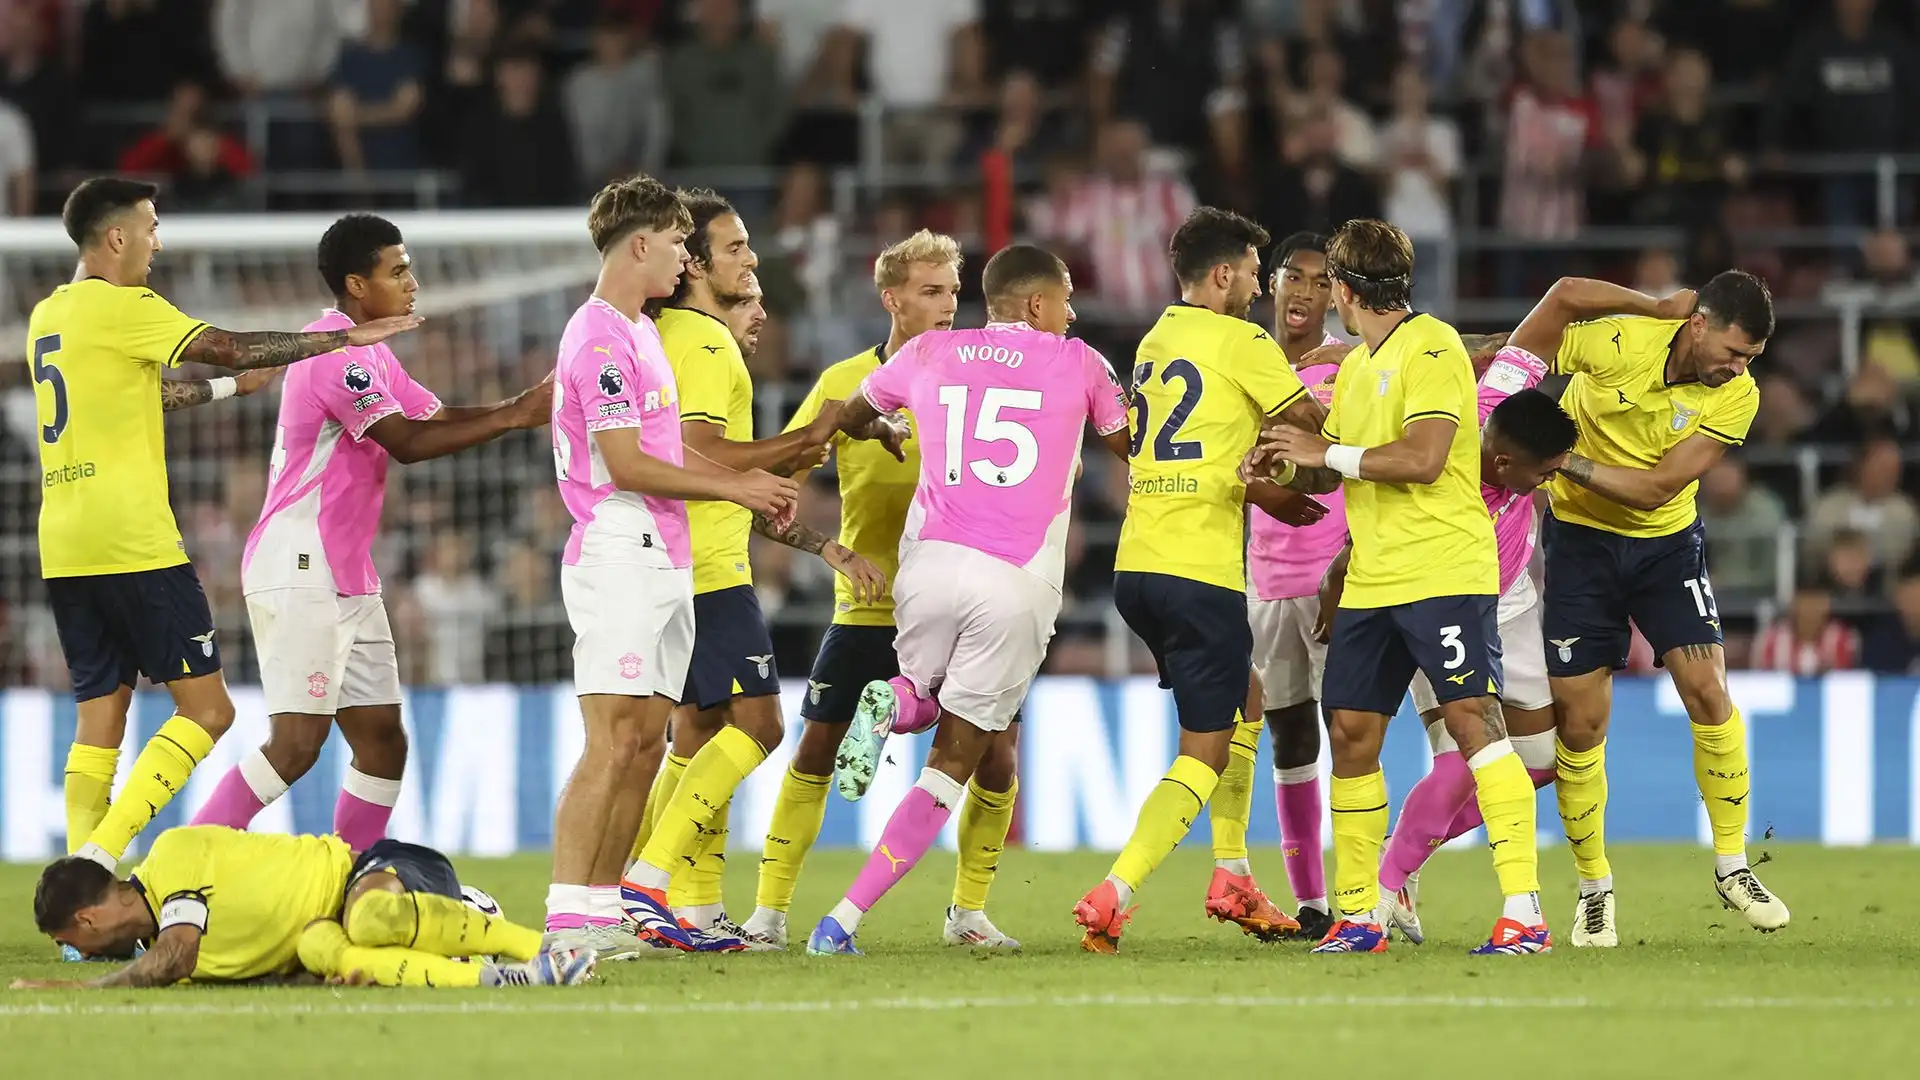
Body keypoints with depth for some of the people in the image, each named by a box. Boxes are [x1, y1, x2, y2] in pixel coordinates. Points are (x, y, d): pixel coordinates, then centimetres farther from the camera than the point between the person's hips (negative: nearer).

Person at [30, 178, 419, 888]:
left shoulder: (48, 317, 17)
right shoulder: (120, 308, -9)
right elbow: (232, 348, -10)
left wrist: (228, 386, 34)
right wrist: (345, 338, -2)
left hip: (65, 549, 9)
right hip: (133, 541, -9)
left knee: (100, 714, 8)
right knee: (205, 707, -3)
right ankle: (102, 850, -15)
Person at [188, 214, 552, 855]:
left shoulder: (371, 354, 18)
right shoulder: (335, 352, -14)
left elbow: (437, 418, 15)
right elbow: (406, 442, -19)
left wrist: (527, 406, 0)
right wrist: (513, 417, -17)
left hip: (347, 579, 11)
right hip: (300, 573, -11)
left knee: (381, 742, 6)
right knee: (296, 743, -15)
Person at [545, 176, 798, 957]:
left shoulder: (643, 334, 19)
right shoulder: (600, 339, -13)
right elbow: (625, 465, -18)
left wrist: (746, 483, 11)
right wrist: (733, 488, -10)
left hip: (666, 562, 10)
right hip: (620, 560, -10)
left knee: (646, 743, 8)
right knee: (614, 744, -14)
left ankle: (604, 907, 11)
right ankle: (567, 916, -15)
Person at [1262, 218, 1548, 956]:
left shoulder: (1430, 348, -9)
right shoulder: (1356, 366, 19)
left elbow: (1422, 458, -20)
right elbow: (1330, 469, 24)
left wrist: (1328, 453, -13)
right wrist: (1289, 466, 4)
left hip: (1444, 572, -9)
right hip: (1371, 582, 9)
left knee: (1472, 717, -15)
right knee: (1351, 733, 5)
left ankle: (1523, 913, -18)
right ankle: (1359, 915, 13)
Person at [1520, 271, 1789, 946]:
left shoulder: (1737, 396, -15)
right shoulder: (1615, 343, -21)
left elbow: (1656, 488, -19)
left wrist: (1561, 460, -25)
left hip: (1667, 542, 1)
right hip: (1581, 541, -1)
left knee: (1708, 692, -12)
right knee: (1581, 718, -3)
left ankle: (1732, 866, 4)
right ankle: (1594, 889, 12)